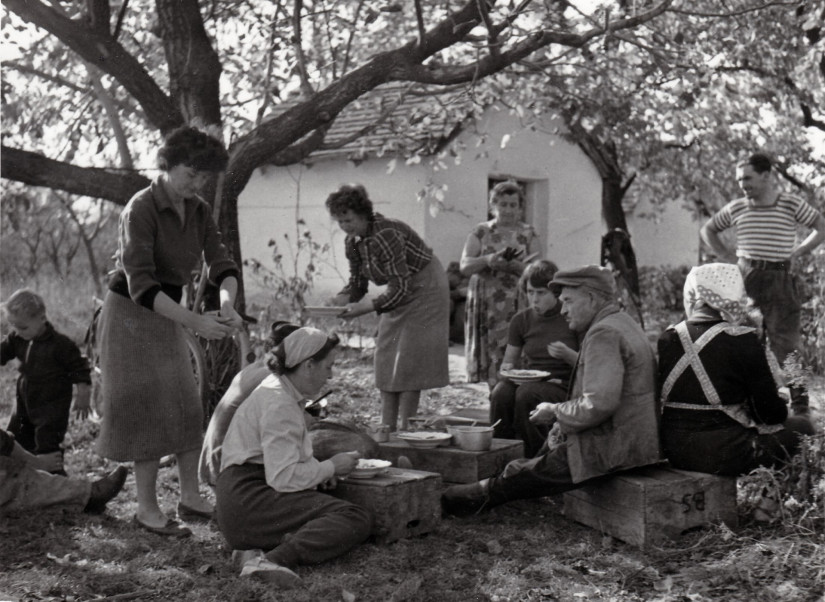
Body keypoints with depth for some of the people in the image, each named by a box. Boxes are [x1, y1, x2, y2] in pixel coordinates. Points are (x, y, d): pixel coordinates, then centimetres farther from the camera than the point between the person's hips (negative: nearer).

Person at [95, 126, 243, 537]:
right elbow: (140, 285, -29)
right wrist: (195, 321, -35)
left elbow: (221, 264, -6)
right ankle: (147, 508, 3)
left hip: (166, 316, 7)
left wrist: (228, 304, -28)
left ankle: (191, 498, 16)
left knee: (186, 407, 7)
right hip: (130, 314, -7)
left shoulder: (199, 211, 1)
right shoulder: (141, 209, -22)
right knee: (151, 409, -6)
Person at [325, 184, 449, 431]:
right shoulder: (352, 241, -5)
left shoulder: (386, 235, -32)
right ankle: (387, 427, 8)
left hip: (424, 288, -9)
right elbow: (357, 283, 3)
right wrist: (340, 299, -17)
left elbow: (401, 288, -33)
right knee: (387, 357, 5)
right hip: (400, 291, 9)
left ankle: (403, 428, -6)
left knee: (410, 357, -10)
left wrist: (368, 306, -39)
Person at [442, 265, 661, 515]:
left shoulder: (604, 334, -17)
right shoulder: (623, 324, 17)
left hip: (611, 452, -10)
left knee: (520, 474, 1)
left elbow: (598, 405, -26)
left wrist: (555, 411, -10)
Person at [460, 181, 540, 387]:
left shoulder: (528, 234, 10)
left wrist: (514, 265, -19)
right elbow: (465, 266, -1)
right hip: (486, 304, 1)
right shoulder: (481, 232, 9)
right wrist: (487, 260, -20)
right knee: (491, 361, 0)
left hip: (517, 306, 0)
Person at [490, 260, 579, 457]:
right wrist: (507, 368, -6)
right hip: (528, 382, 3)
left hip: (561, 386, -3)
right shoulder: (521, 320, 9)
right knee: (501, 393, -30)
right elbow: (508, 361, 19)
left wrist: (567, 354, -19)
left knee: (526, 394, -35)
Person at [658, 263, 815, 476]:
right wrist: (780, 410, 16)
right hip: (723, 454, -6)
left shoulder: (667, 339, 1)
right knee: (801, 427, 16)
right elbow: (771, 411, -9)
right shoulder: (742, 342, -14)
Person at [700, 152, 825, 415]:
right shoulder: (736, 209, 6)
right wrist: (727, 256, 10)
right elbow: (707, 230, 21)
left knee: (785, 343, -5)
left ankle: (799, 400, 4)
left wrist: (797, 251, 1)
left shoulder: (792, 205, -2)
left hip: (780, 278, -3)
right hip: (745, 278, 3)